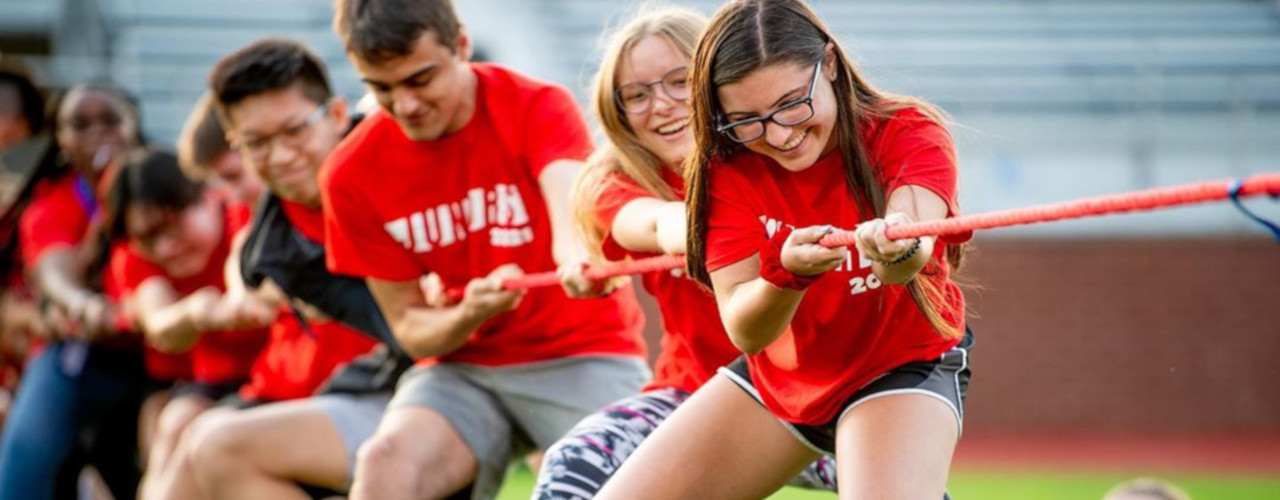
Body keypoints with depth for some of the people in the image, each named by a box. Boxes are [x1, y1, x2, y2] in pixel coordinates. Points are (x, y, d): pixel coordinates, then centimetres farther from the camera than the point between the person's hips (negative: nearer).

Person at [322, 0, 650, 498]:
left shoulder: (537, 107, -10)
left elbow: (571, 202, -32)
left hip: (582, 351, -2)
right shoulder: (352, 174, -3)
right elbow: (409, 324, 1)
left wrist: (577, 254, -58)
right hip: (461, 367, 2)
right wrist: (467, 316, -23)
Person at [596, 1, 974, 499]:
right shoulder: (727, 167, -16)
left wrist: (898, 251, -69)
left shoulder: (908, 134, -23)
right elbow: (744, 331, -24)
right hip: (776, 377, 4)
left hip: (902, 370, -4)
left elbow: (912, 240, -45)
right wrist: (787, 271, -46)